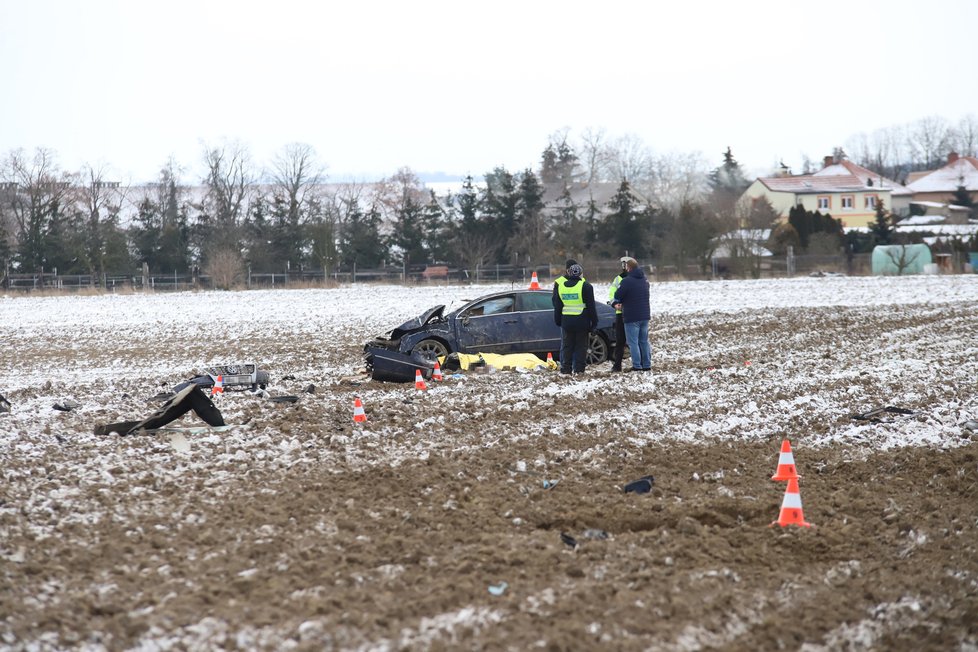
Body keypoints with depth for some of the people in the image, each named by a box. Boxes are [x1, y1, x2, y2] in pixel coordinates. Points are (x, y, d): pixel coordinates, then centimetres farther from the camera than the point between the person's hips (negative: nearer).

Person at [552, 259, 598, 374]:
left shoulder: (559, 285, 3)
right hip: (581, 321, -3)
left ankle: (565, 369, 9)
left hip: (566, 321, 3)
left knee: (566, 346, 10)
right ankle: (579, 369, 0)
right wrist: (594, 321, 0)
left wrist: (558, 320, 18)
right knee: (581, 346, 3)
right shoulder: (585, 286, -8)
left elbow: (557, 305, 10)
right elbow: (591, 306, -6)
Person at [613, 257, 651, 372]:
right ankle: (647, 365, 14)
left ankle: (637, 366, -5)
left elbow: (617, 295, -13)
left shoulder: (626, 281, -16)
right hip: (645, 315, 7)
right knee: (644, 341, 14)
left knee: (633, 342, -2)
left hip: (631, 316, -7)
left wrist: (617, 302, 12)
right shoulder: (645, 280, 10)